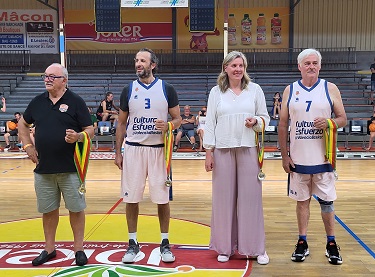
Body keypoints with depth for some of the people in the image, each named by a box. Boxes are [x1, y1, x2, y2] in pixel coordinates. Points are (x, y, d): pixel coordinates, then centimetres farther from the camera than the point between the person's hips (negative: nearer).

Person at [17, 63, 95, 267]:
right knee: (48, 209, 14)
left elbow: (90, 130, -5)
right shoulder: (37, 101, 9)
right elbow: (23, 124, 22)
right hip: (43, 168, 4)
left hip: (71, 168, -4)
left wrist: (78, 137, -25)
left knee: (76, 208, 5)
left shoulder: (75, 101, -4)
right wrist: (28, 145, 10)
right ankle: (49, 248, 31)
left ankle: (79, 249, 20)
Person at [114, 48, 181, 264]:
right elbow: (122, 123, 10)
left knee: (162, 198, 4)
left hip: (159, 149, -1)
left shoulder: (167, 89, 2)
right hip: (133, 148, 2)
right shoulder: (128, 90, 7)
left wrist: (168, 125, -19)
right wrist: (118, 152, 5)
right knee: (131, 198, 6)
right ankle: (133, 243, 21)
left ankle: (165, 243, 19)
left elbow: (178, 119, 4)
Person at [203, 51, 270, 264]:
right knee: (224, 198, 4)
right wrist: (208, 152, -1)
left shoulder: (255, 89, 8)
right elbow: (210, 123, 5)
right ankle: (225, 247, 18)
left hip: (248, 150, 0)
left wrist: (256, 121, -12)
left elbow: (265, 117, 11)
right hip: (223, 150, 0)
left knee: (251, 197, 2)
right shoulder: (216, 92, 7)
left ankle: (256, 248, 15)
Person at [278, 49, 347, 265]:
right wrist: (284, 155, 0)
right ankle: (303, 242, 21)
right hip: (298, 159, 1)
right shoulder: (290, 90, 4)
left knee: (327, 201, 6)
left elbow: (343, 119, 5)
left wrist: (330, 122, -19)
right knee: (302, 200, 10)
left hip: (323, 158, -1)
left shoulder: (330, 89, 2)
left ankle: (332, 244, 22)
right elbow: (283, 125, 5)